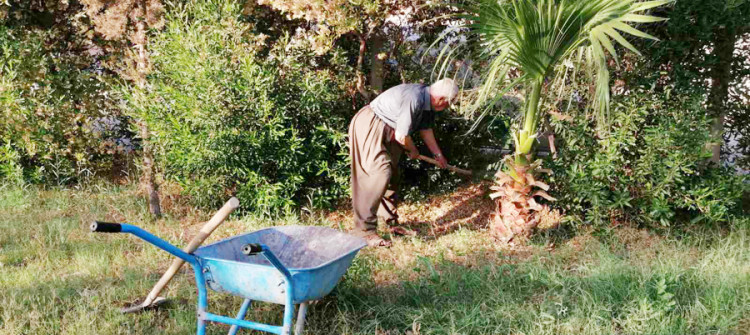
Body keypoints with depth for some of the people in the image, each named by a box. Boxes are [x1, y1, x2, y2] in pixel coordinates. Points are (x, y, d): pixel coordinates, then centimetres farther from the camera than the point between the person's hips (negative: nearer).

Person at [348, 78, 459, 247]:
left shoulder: (427, 101, 4)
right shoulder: (414, 99, -28)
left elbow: (426, 129, 19)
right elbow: (402, 136, -22)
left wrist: (438, 154, 25)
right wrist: (413, 151, -2)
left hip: (385, 131, 11)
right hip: (368, 127, -11)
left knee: (392, 175, 13)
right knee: (380, 173, -19)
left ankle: (391, 222, 25)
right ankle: (364, 231, -17)